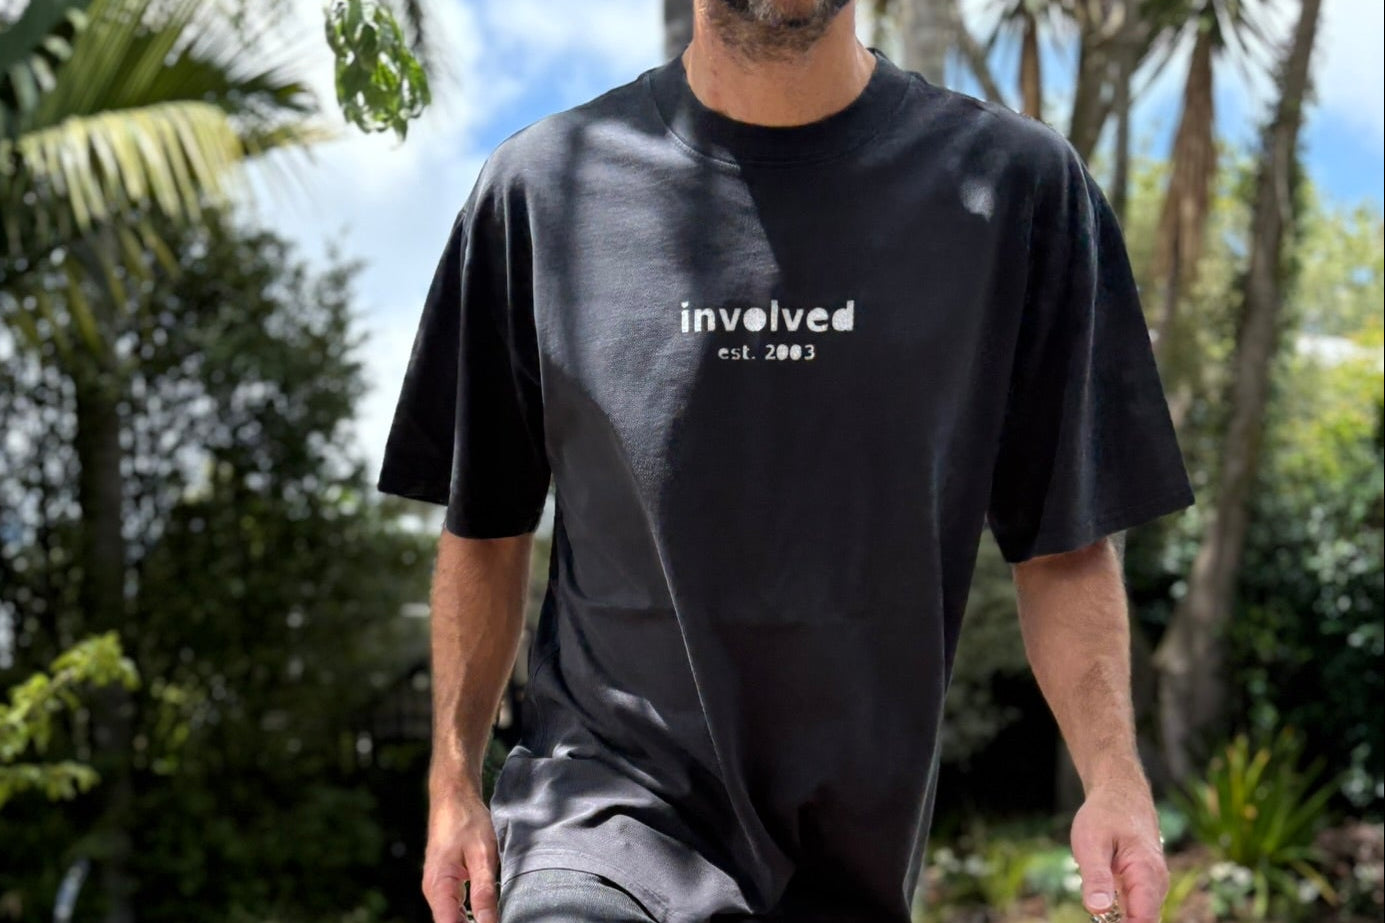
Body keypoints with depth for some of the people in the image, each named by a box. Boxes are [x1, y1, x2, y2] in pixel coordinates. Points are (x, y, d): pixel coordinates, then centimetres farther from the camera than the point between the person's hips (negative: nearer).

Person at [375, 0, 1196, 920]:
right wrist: (453, 784, 11)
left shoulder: (1018, 185, -1)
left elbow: (1066, 541, 1)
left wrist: (1113, 773, -11)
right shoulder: (540, 186, 0)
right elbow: (485, 529, 9)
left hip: (860, 839, 2)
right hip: (608, 798, -1)